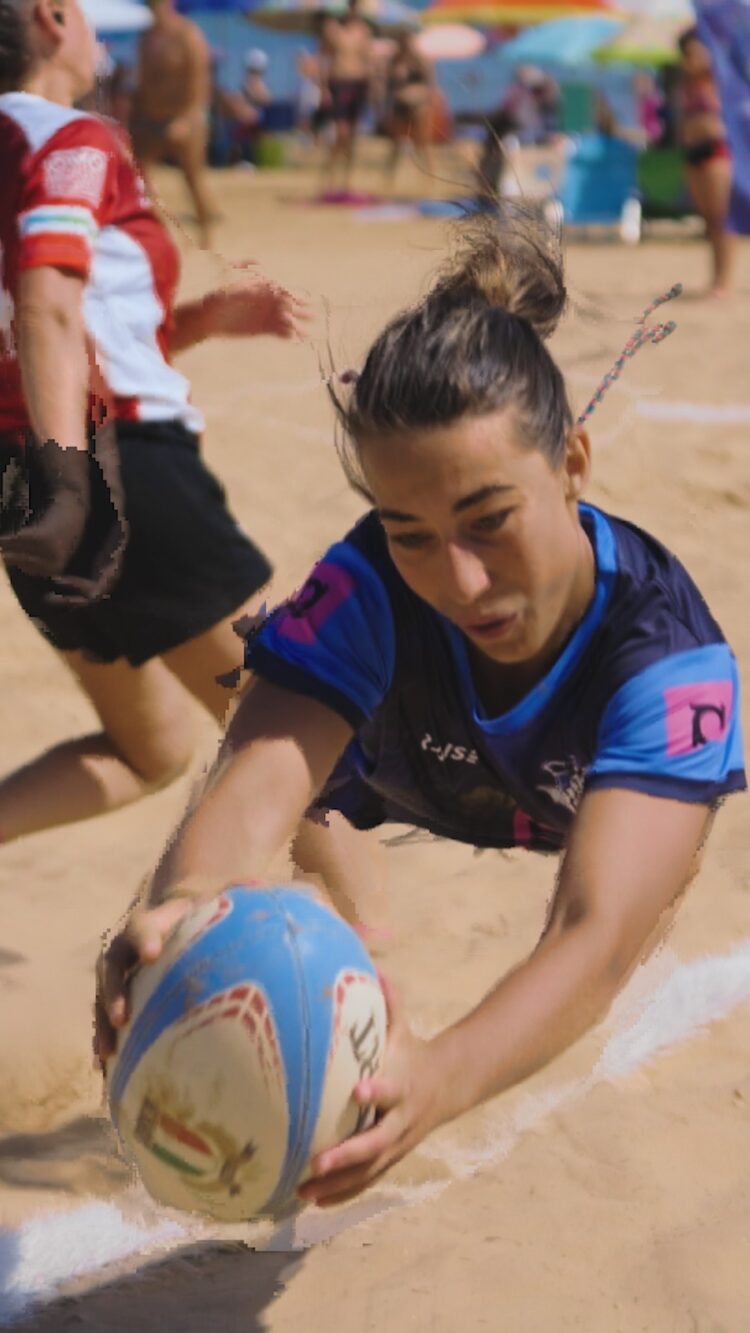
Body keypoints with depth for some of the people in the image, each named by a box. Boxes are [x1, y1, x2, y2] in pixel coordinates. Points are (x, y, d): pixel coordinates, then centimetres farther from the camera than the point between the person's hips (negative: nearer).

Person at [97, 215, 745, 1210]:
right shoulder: (370, 588, -43)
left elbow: (598, 930, -60)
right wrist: (181, 909, -84)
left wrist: (444, 1077, -82)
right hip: (409, 772, 2)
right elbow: (254, 792, -58)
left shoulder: (669, 651, -47)